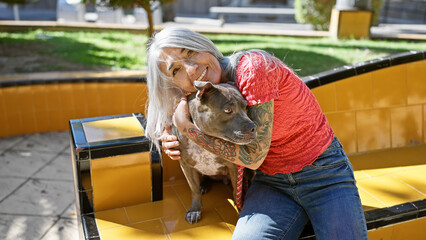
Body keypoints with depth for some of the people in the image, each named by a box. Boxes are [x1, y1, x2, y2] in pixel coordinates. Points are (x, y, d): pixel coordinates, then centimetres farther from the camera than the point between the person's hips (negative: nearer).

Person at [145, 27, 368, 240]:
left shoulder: (252, 67, -21)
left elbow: (252, 157, -20)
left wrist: (186, 127, -18)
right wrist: (169, 140, -1)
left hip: (323, 170, -3)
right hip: (272, 182, 4)